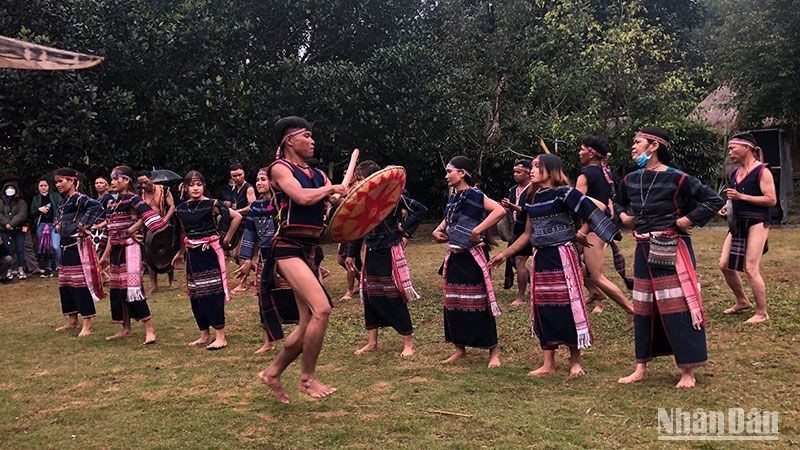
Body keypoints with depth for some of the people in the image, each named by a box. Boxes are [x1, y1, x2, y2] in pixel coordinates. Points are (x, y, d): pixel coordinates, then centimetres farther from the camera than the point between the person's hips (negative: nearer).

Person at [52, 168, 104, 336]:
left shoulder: (79, 199, -13)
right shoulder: (63, 201, 14)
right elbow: (57, 217, 33)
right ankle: (72, 320, 25)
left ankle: (87, 324, -1)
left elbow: (96, 206, -32)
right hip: (66, 246, 9)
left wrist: (84, 224, -27)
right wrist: (57, 225, 13)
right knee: (65, 283, 13)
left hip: (78, 245, -9)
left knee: (80, 283, -7)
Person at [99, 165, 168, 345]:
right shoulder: (113, 203, 14)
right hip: (116, 249, 9)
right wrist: (106, 255, 19)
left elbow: (148, 215, -26)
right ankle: (126, 329, 22)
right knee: (118, 288, 12)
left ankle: (149, 330, -12)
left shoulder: (132, 199, -9)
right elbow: (112, 232, 19)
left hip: (130, 248, -9)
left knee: (132, 287, -14)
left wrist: (132, 229, -16)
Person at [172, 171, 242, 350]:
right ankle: (204, 335, 20)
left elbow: (237, 217, -9)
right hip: (193, 254, 6)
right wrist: (180, 253, 23)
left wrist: (227, 239, -5)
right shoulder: (182, 208, 8)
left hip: (210, 252, -6)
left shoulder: (211, 204, -8)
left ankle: (221, 337, -3)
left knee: (212, 293, -7)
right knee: (195, 295, 8)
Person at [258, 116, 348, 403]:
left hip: (312, 251, 8)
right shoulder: (280, 168, -1)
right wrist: (331, 189, -3)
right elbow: (303, 197, -18)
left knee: (308, 323, 6)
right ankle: (307, 378, -6)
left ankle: (272, 373, 26)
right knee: (322, 308, -22)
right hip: (288, 248, -7)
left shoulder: (318, 174, 18)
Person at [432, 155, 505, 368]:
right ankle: (460, 349, 22)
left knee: (477, 302, -2)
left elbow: (500, 210, -26)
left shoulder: (473, 194, -13)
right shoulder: (453, 197, 11)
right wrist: (438, 230, 10)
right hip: (454, 255, 8)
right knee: (453, 303, 11)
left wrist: (477, 230, -27)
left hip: (472, 256, -8)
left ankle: (494, 350, 10)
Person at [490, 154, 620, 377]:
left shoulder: (564, 193, -9)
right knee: (542, 308, 6)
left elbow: (593, 212, -11)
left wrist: (580, 234, -12)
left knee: (568, 306, -3)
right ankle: (548, 363, 15)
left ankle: (575, 360, 14)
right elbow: (528, 234, 18)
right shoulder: (533, 199, 12)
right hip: (541, 258, 7)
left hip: (562, 256, -7)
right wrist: (504, 254, 18)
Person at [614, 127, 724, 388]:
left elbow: (714, 200, -12)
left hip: (672, 250, -6)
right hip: (644, 251, 6)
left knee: (678, 307, -3)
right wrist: (623, 216, 8)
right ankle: (641, 368, 21)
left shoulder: (677, 179, -13)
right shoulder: (631, 180, 6)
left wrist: (688, 220, -14)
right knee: (643, 308, 11)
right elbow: (618, 203, 26)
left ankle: (688, 371, 8)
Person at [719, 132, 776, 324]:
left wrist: (741, 197, -20)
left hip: (756, 223, -8)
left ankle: (762, 313, 3)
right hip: (738, 224, 8)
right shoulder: (735, 174, 13)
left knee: (751, 269, -10)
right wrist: (726, 207, 6)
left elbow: (772, 200, -16)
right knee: (725, 265, 7)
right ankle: (742, 301, 26)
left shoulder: (761, 171, -10)